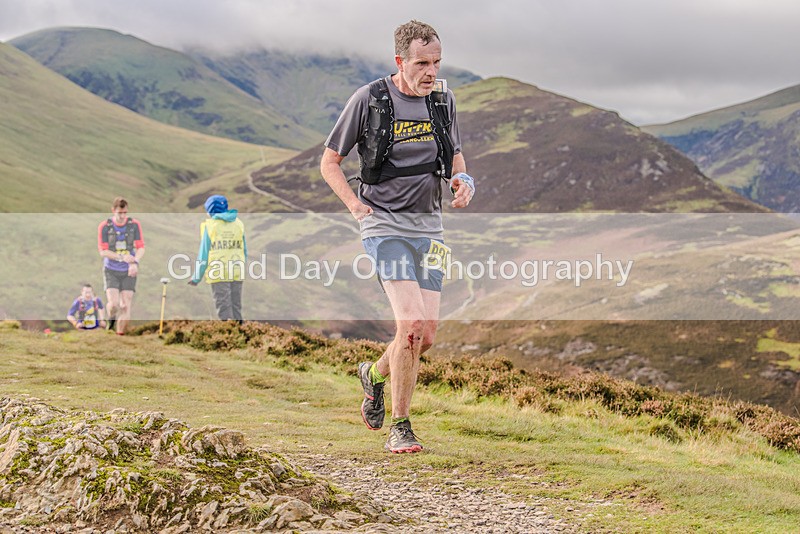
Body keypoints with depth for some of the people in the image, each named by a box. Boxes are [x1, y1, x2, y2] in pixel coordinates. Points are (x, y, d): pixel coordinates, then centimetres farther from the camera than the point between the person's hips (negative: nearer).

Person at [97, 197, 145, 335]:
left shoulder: (134, 224, -2)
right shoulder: (104, 226, -6)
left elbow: (141, 248, -2)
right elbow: (103, 252, -8)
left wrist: (135, 262, -21)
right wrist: (122, 257, -22)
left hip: (128, 272, 1)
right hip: (111, 270, -1)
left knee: (126, 307, -5)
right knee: (114, 304, -15)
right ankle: (111, 318, 20)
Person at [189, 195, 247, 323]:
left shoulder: (210, 226, -3)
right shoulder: (239, 224, 9)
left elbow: (204, 254, -2)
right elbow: (244, 252, 12)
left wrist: (196, 277, 4)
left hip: (218, 273, -4)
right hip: (237, 273, 4)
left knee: (223, 307, -3)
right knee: (236, 305, 11)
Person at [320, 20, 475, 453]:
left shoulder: (443, 100, 5)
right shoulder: (368, 100, -8)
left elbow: (455, 157, 20)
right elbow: (329, 162, 1)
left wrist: (463, 182, -3)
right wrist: (355, 204, -15)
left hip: (428, 226, 5)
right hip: (385, 225, -5)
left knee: (427, 333, 2)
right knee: (411, 323, -18)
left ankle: (375, 374, 34)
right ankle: (399, 428, -5)